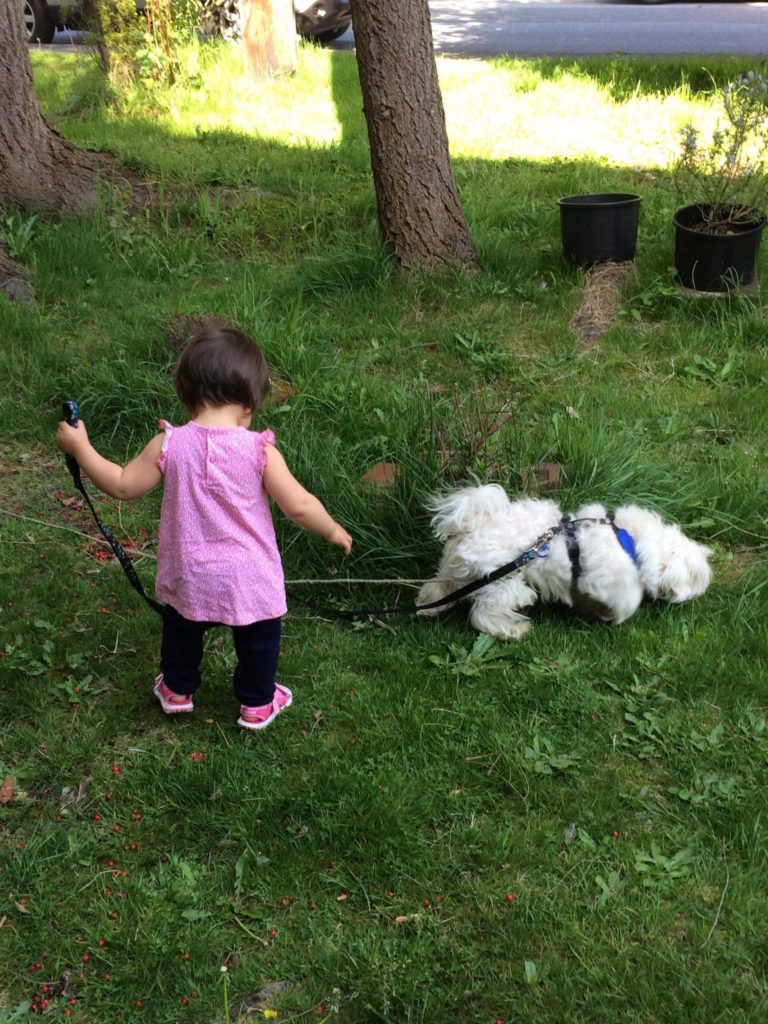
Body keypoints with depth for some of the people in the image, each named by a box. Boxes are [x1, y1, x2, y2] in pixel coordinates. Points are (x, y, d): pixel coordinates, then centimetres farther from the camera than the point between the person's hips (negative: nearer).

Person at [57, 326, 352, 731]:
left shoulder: (169, 445, -16)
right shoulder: (259, 450, -21)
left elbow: (123, 485, -4)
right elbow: (300, 506, -16)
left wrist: (80, 448, 8)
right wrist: (333, 531, 2)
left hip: (188, 576, 2)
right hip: (248, 579, -2)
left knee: (181, 629, 31)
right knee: (259, 638, 24)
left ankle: (177, 690, 50)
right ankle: (257, 704, 40)